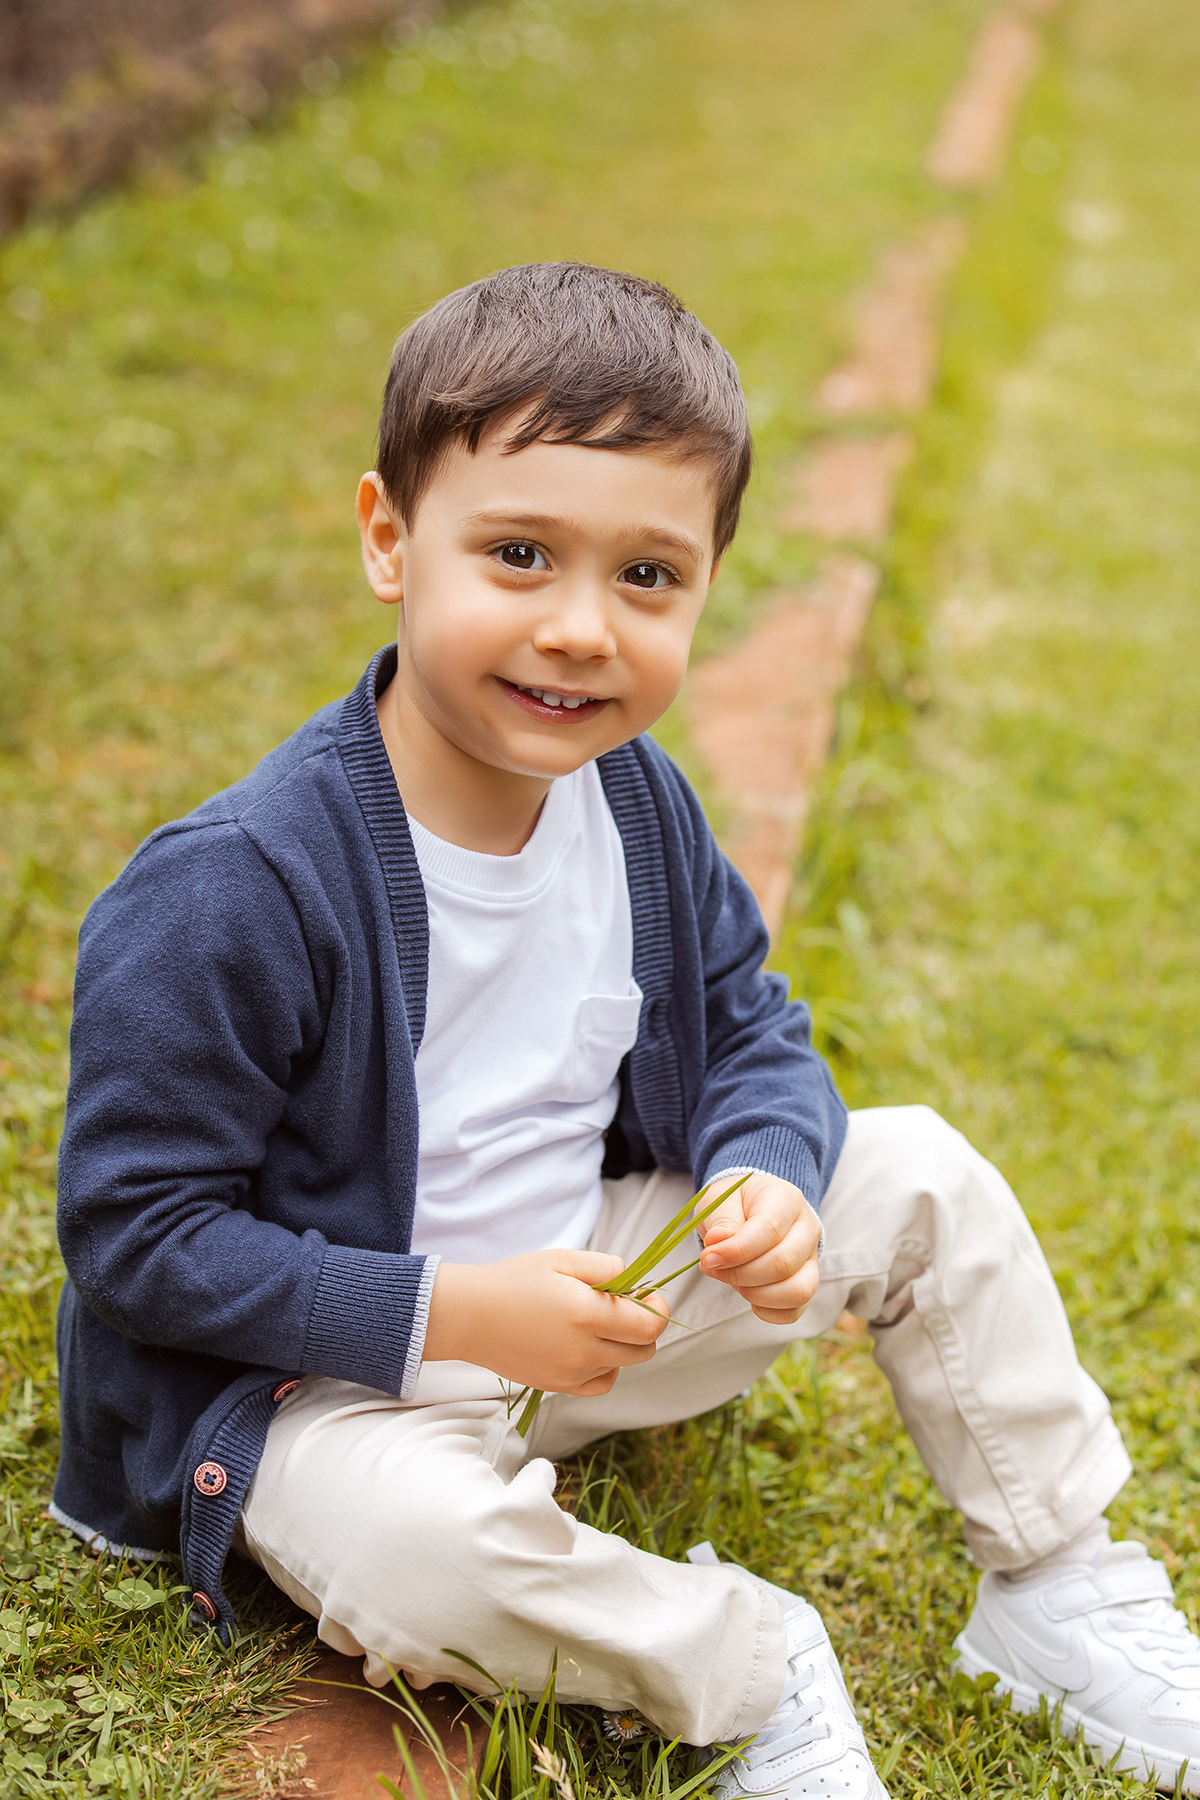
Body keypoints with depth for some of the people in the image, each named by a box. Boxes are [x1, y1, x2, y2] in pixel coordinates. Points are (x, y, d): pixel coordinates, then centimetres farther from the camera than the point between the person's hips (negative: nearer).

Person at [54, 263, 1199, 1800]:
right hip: (327, 1372, -6)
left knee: (916, 1174, 0)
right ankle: (747, 1664, -11)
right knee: (416, 1546, -39)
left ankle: (1055, 1591, 13)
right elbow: (134, 1234, -23)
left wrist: (774, 1180, -18)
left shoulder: (636, 802, -6)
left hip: (585, 1279, 7)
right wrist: (447, 1315, -30)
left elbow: (751, 1032, 7)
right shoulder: (235, 888, -28)